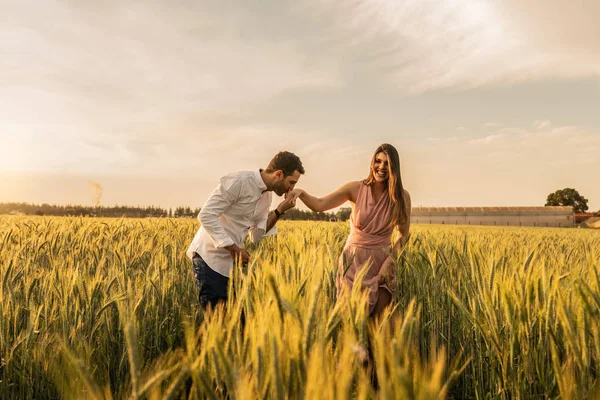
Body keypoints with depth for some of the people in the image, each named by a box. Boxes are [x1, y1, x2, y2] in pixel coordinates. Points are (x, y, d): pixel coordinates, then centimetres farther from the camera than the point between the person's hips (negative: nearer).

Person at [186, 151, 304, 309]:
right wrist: (233, 248, -23)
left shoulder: (266, 196, 8)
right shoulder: (238, 181, -19)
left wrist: (280, 211, -4)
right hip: (210, 256, -8)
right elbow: (206, 215, -23)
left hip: (232, 258, 8)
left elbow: (256, 236, 7)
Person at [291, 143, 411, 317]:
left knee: (377, 318, 4)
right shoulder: (356, 189, -5)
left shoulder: (402, 197, -4)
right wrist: (301, 192, -29)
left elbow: (404, 235, 3)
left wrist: (390, 261, -10)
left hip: (381, 261, 1)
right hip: (354, 259, -1)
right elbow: (319, 205, -10)